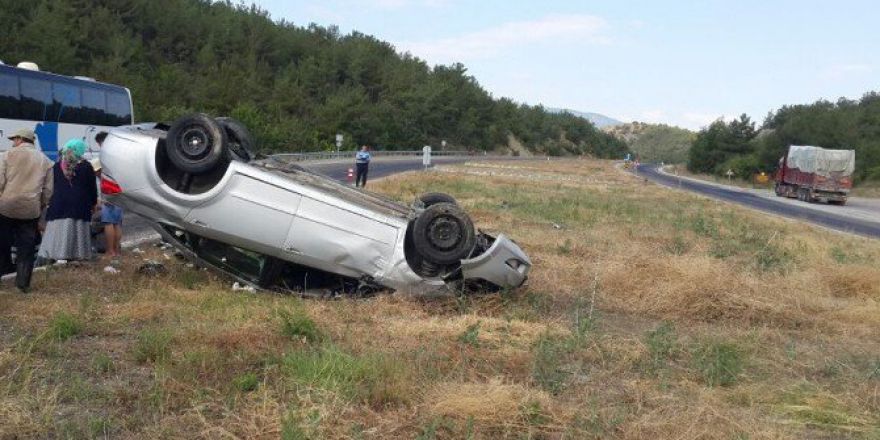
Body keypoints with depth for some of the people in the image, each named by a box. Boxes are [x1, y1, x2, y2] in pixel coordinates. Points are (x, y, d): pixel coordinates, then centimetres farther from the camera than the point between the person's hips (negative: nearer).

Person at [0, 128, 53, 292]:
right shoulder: (45, 160, 7)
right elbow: (48, 189, 7)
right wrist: (41, 206, 16)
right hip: (31, 210, 2)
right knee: (27, 248, 6)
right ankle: (23, 282, 6)